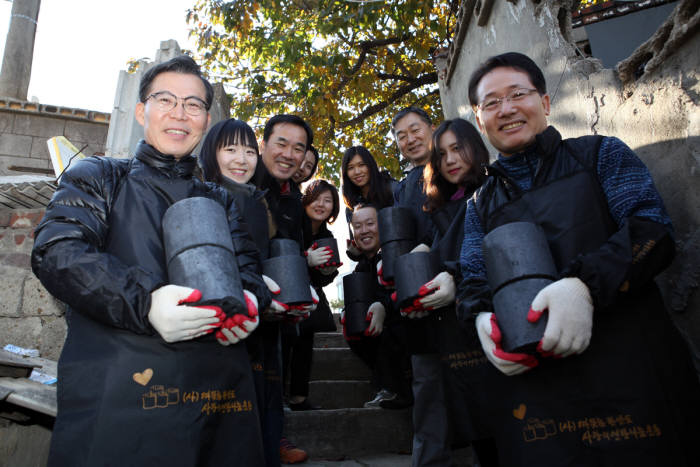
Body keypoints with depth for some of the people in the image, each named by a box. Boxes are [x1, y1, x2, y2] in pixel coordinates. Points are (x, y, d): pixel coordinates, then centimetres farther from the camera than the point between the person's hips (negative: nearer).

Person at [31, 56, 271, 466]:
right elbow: (56, 251, -3)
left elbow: (248, 266, 14)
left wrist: (249, 299, -12)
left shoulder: (222, 201, 23)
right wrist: (144, 300, -21)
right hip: (117, 387, -2)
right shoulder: (99, 177, 13)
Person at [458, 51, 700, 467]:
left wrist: (584, 284, -23)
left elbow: (653, 227, -5)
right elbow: (474, 280, 9)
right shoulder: (480, 206, 15)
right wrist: (483, 316, -15)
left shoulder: (601, 154, 8)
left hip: (629, 370, -1)